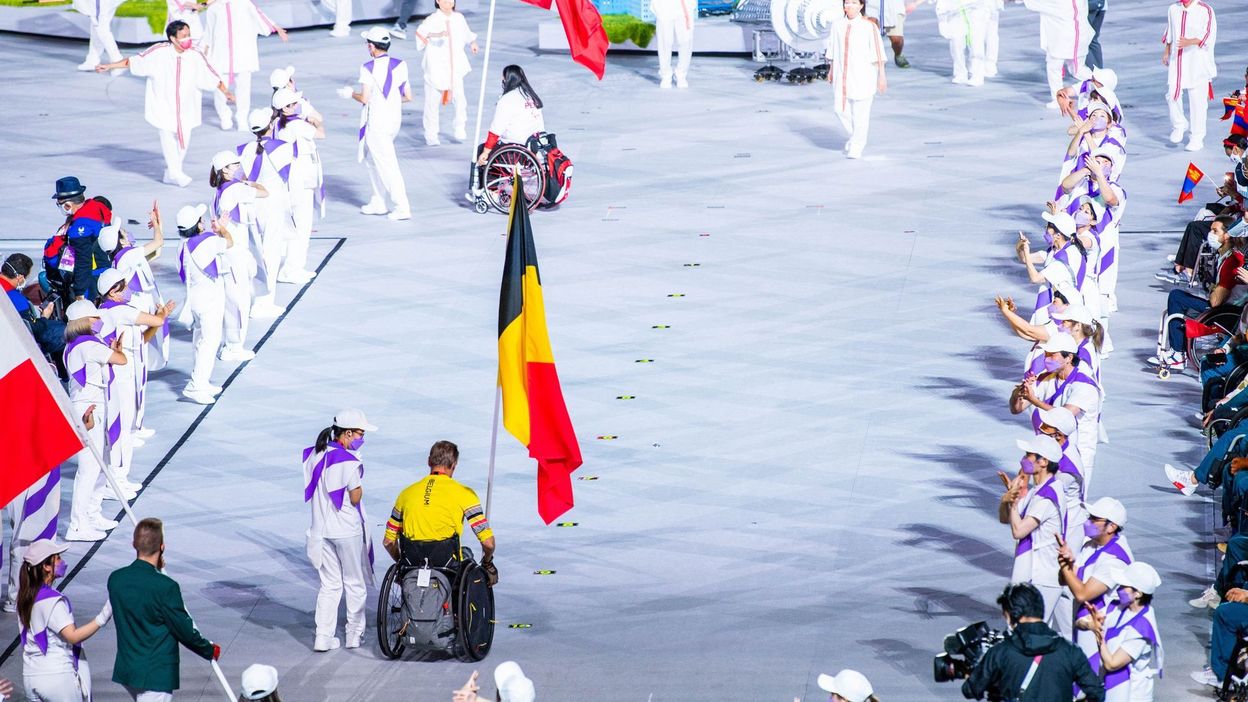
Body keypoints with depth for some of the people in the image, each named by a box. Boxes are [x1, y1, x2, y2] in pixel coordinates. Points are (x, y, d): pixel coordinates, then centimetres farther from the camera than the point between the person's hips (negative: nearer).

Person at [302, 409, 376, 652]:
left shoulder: (314, 455, 3)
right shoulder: (349, 461, -19)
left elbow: (311, 490, 9)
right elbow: (356, 499, -15)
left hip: (322, 529, 6)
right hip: (347, 530, -6)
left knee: (329, 584, 12)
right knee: (355, 584, 11)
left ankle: (323, 637, 5)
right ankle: (354, 635, 19)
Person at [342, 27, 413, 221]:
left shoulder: (369, 67, -14)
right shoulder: (400, 65, 4)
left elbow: (364, 98, -16)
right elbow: (408, 97, 5)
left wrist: (350, 93, 3)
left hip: (376, 123, -7)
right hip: (395, 119, 7)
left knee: (387, 164, -4)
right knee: (372, 160, 22)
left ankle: (402, 207, -7)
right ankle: (379, 203, 24)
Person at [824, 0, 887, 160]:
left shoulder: (869, 27, -11)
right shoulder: (838, 23, 3)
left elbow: (878, 53, -10)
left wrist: (882, 76, -12)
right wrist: (831, 70, 16)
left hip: (862, 74, -4)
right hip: (842, 74, 4)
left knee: (860, 112, -2)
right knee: (840, 109, 6)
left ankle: (856, 148, 9)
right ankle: (855, 135, 32)